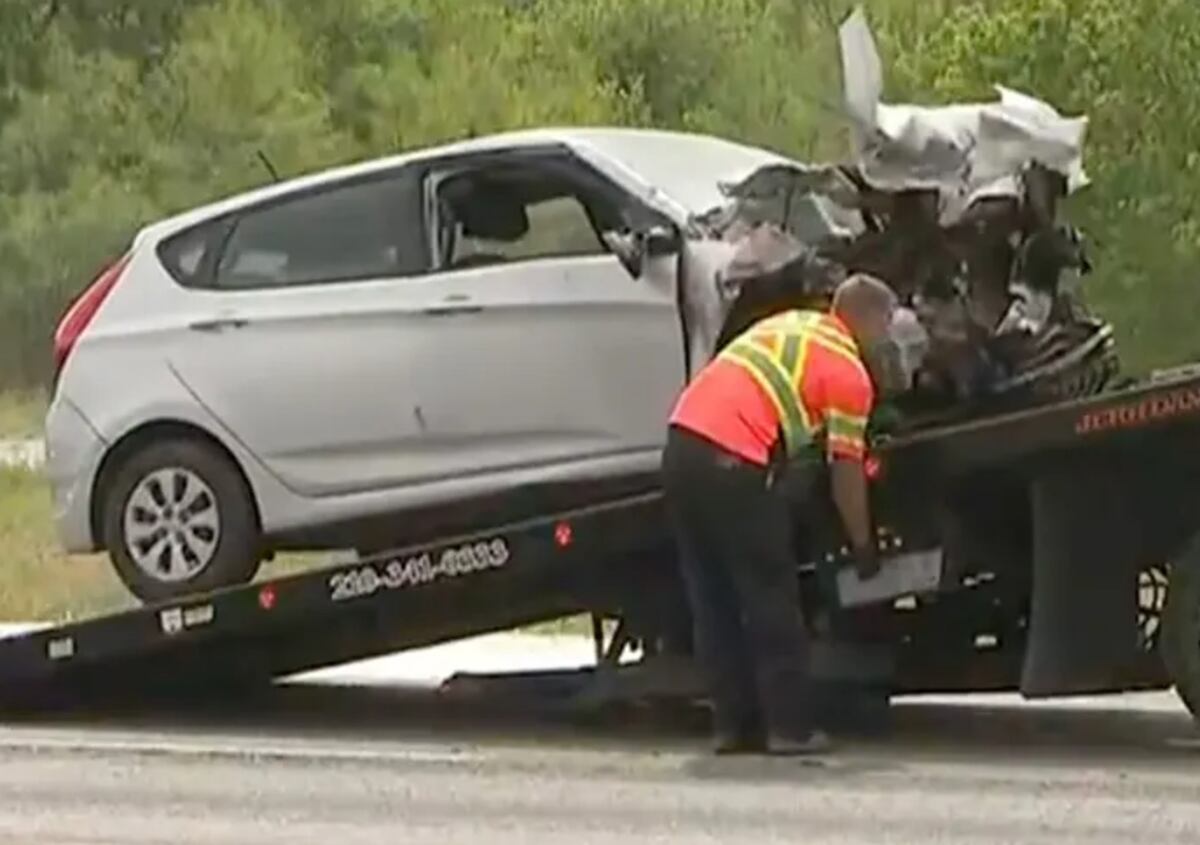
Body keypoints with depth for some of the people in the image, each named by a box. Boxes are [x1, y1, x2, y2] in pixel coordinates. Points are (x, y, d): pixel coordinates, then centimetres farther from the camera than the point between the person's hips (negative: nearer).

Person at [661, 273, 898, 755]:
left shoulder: (791, 325, 24)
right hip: (732, 461, -7)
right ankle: (789, 727, 5)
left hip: (682, 440, 8)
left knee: (712, 599, 12)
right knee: (771, 598, 3)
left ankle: (733, 724, 15)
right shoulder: (849, 372, 2)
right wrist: (863, 545, 14)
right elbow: (846, 470, 3)